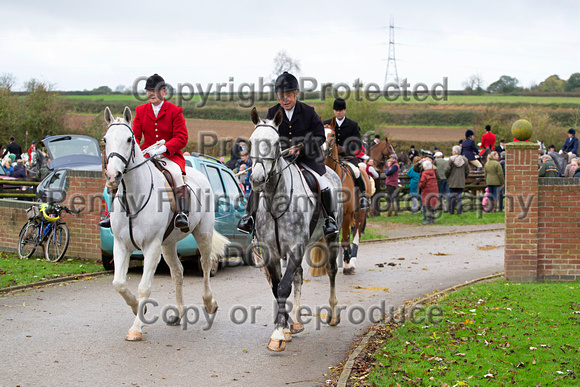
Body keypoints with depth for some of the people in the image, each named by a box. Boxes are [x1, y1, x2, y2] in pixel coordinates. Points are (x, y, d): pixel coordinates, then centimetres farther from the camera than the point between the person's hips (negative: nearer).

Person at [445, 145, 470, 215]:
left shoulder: (451, 159, -9)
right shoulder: (465, 159, 2)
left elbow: (447, 170, -13)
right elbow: (467, 171, 6)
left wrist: (447, 177, 4)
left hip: (452, 181, -2)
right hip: (461, 182, 2)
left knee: (452, 196, 4)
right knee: (460, 196, 5)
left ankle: (451, 211, 7)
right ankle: (459, 211, 3)